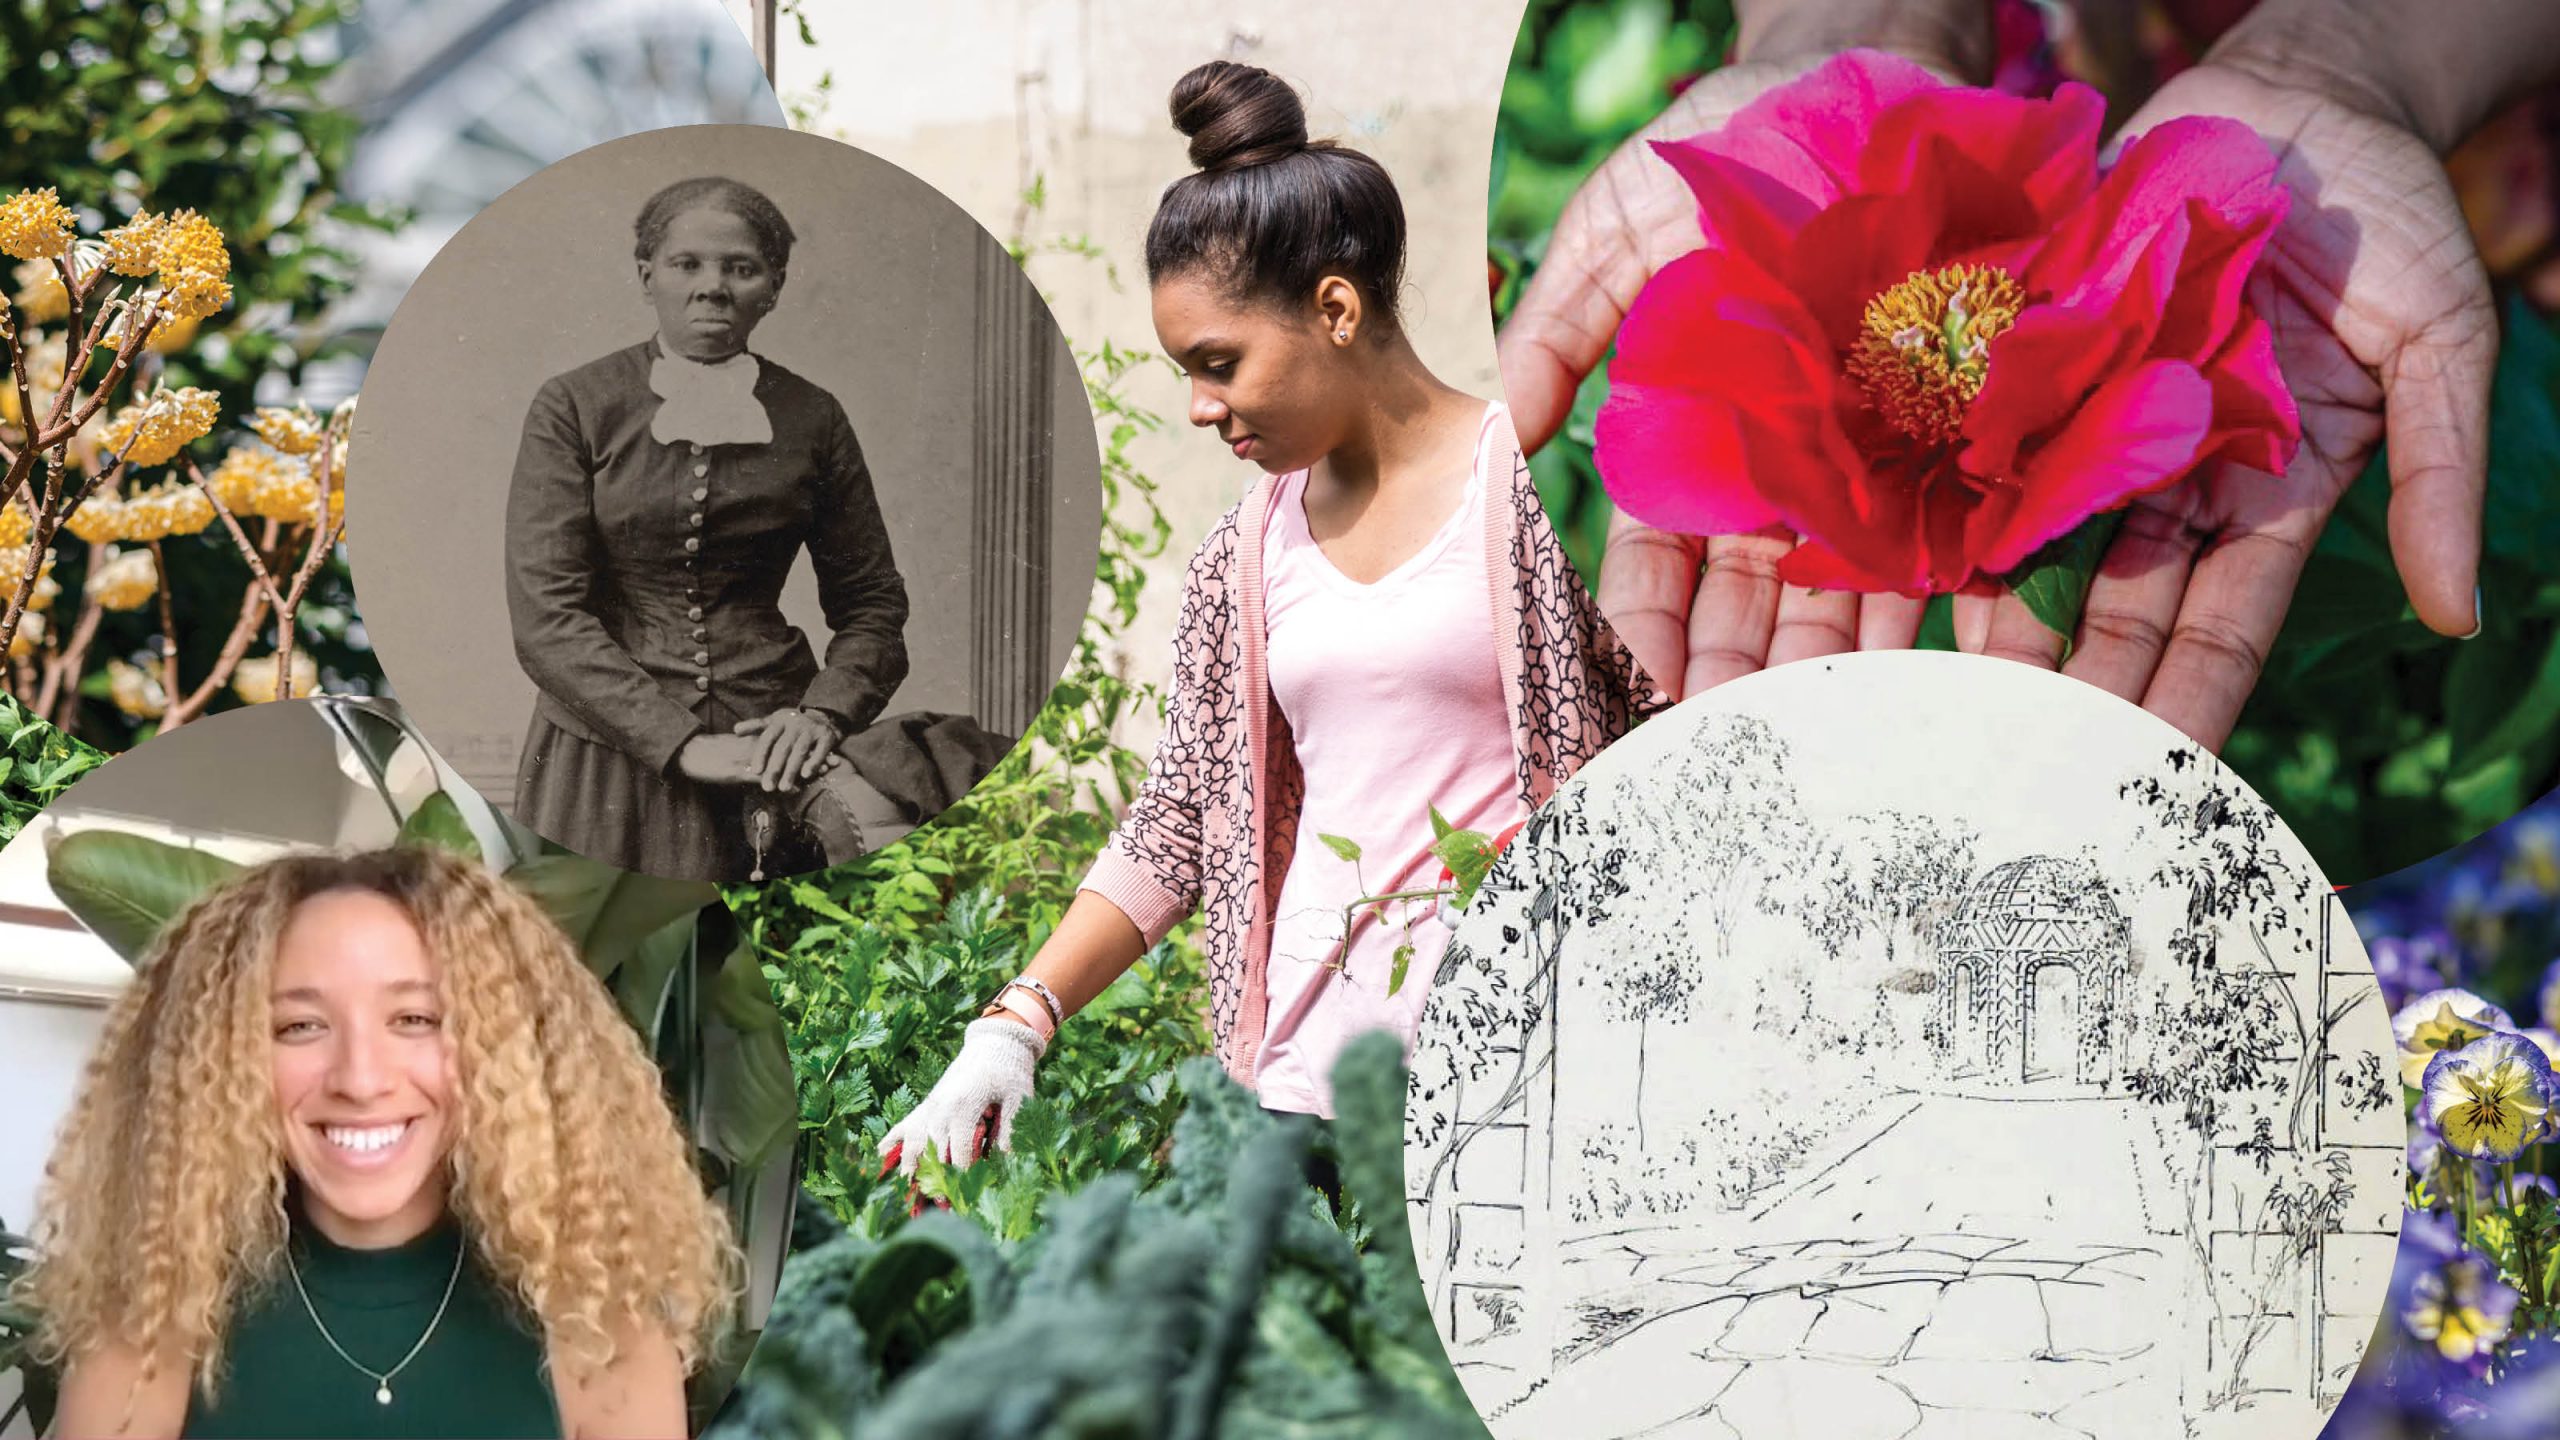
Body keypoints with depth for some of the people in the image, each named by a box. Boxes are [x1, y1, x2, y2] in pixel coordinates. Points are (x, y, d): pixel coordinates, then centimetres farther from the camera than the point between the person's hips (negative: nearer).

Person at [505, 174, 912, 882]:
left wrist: (823, 712, -5)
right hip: (608, 754, -2)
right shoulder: (574, 407, 2)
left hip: (765, 740, 2)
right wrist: (683, 744, -16)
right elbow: (545, 616, -6)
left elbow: (872, 603, 16)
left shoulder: (812, 419, 9)